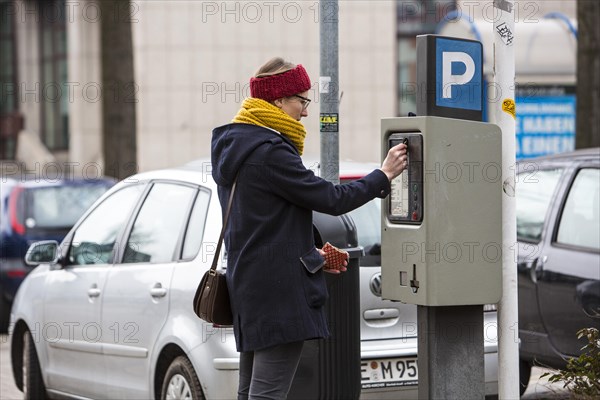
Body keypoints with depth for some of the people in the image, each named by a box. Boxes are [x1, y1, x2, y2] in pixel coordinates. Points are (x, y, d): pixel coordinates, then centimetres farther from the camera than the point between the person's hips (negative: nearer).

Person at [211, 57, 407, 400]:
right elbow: (332, 199, -15)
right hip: (279, 290, -10)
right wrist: (384, 175, -3)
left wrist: (310, 255, 18)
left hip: (248, 282, 10)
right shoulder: (269, 152, -16)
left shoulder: (234, 147, 15)